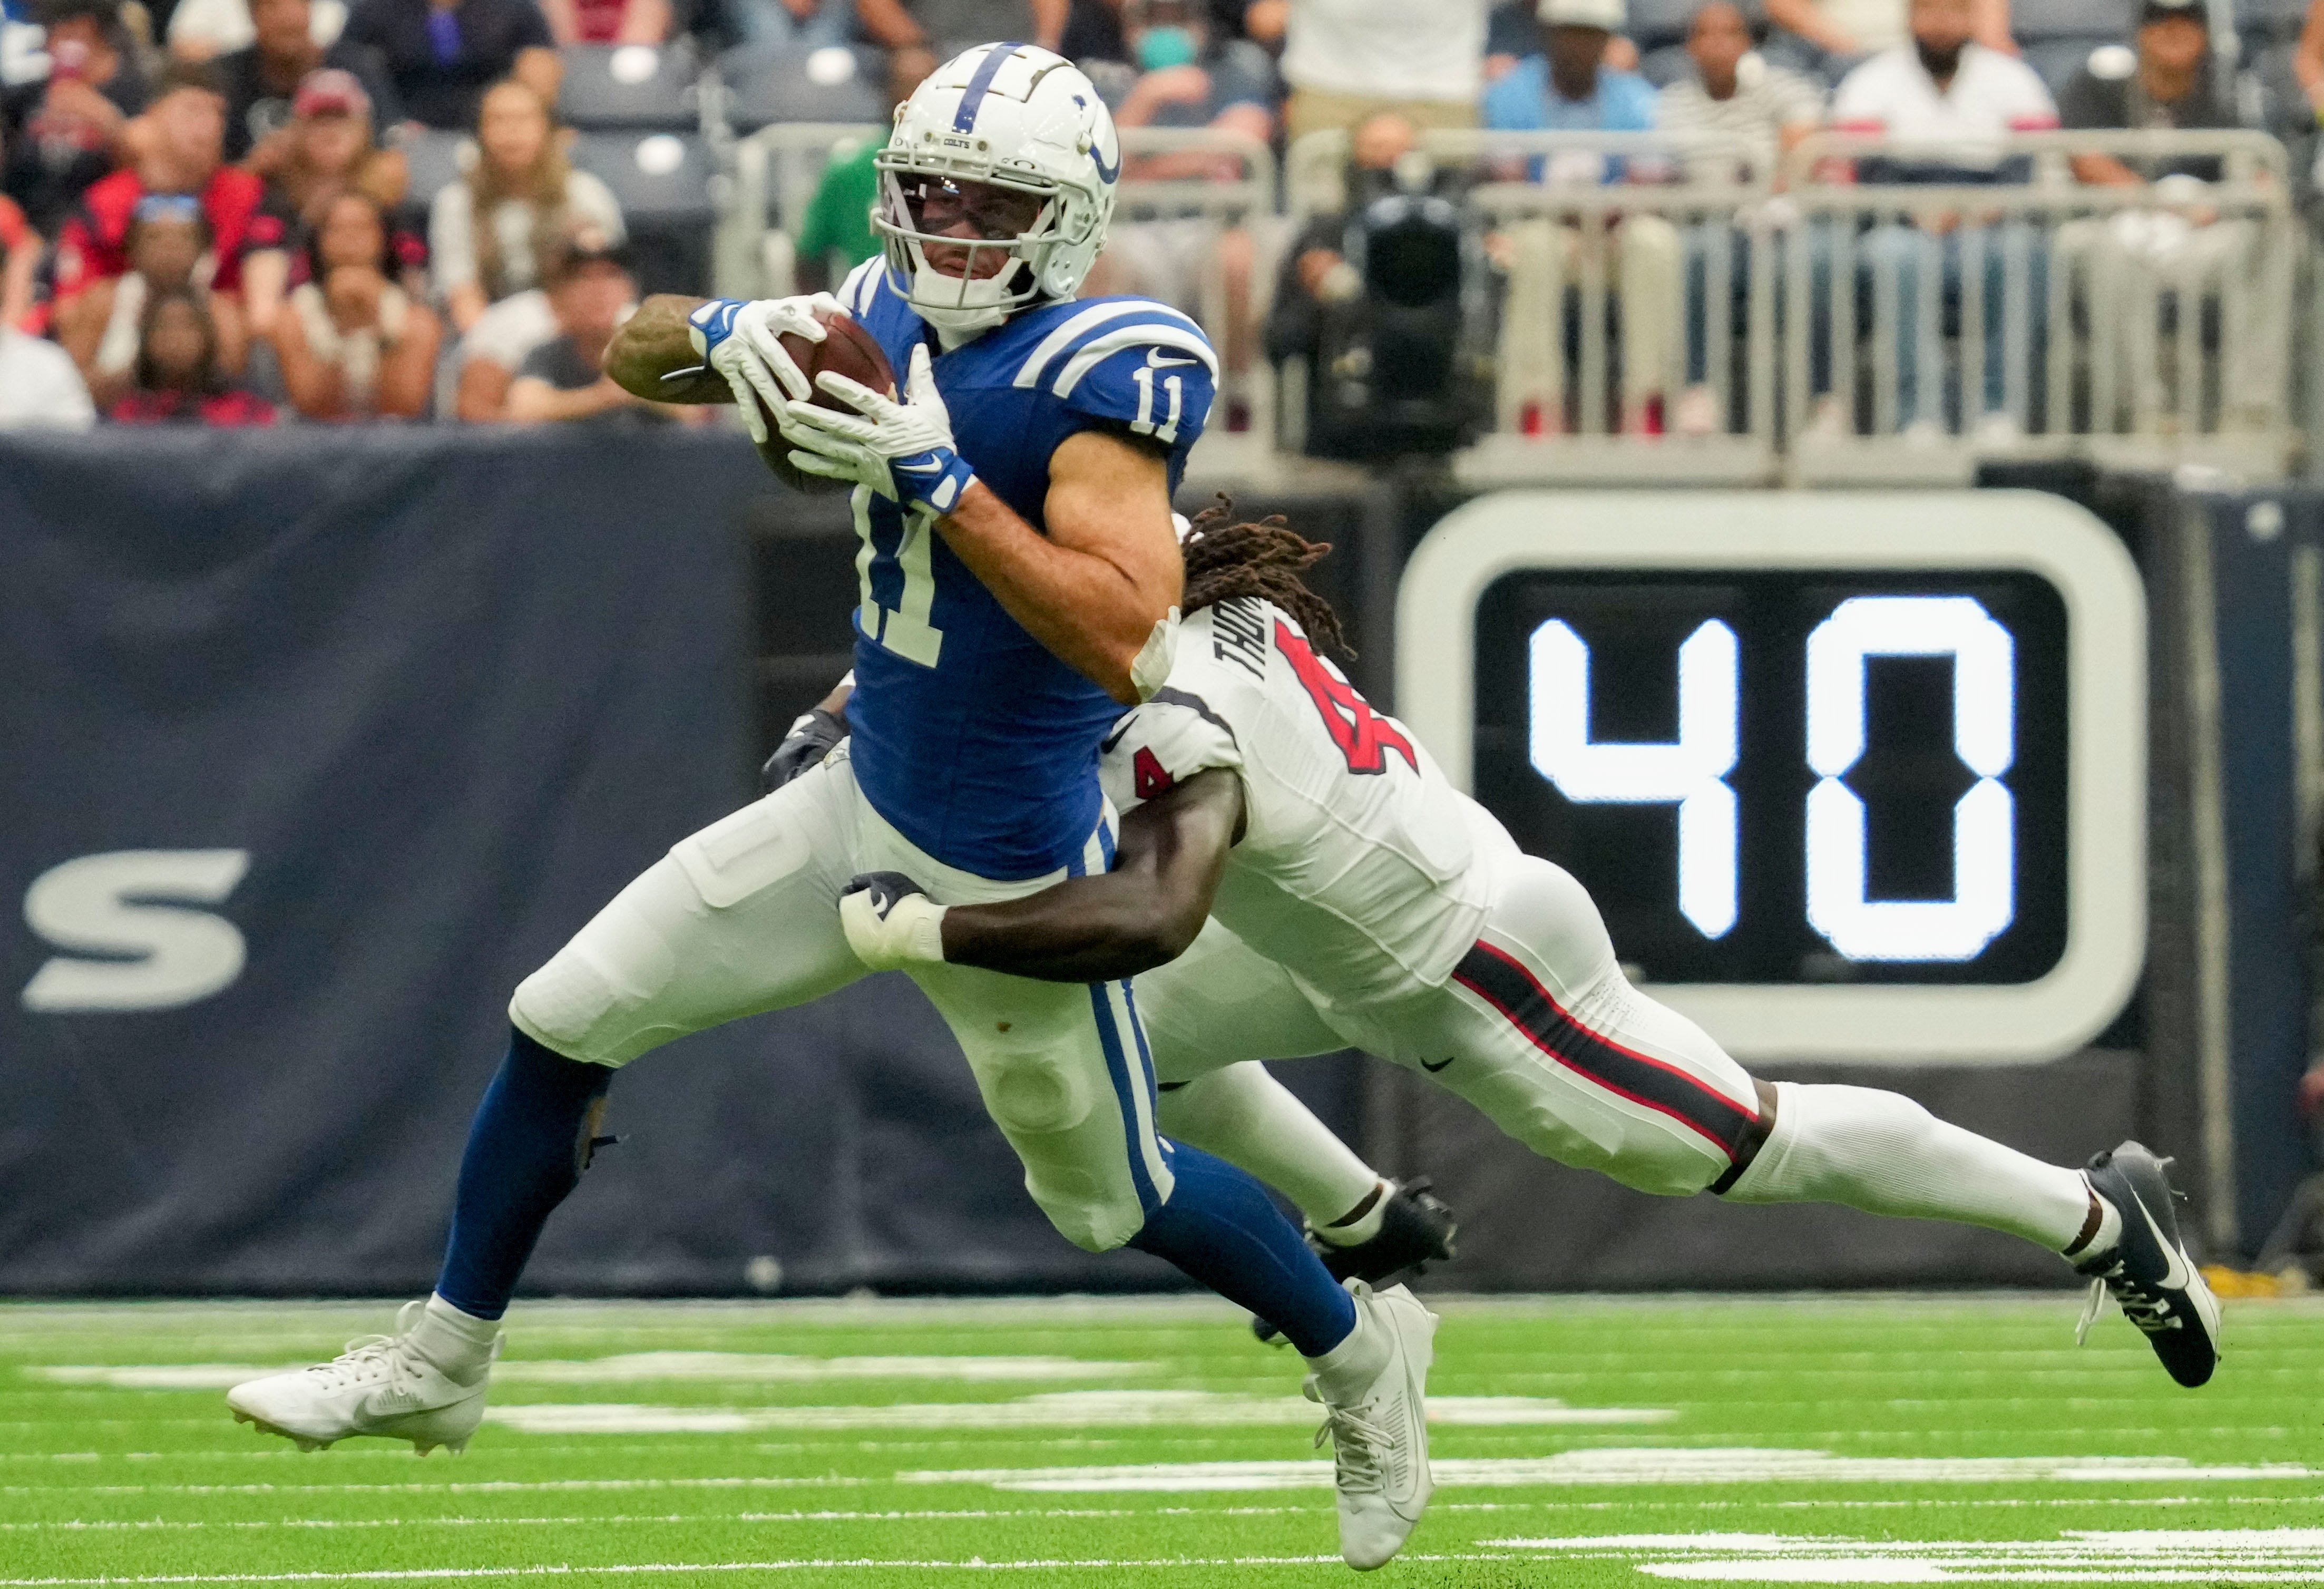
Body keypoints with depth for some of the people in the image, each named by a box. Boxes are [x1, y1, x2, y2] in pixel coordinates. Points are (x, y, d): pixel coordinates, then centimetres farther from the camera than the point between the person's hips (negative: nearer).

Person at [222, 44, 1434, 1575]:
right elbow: (633, 355, 5)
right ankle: (439, 1364, 22)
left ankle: (1365, 1352, 39)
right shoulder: (890, 319, -2)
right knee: (565, 1023, 5)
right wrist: (726, 336, -18)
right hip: (861, 806, 7)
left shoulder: (1101, 372, -24)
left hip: (1010, 866, -7)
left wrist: (937, 477, -36)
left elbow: (1124, 641, -34)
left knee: (1111, 1197, 12)